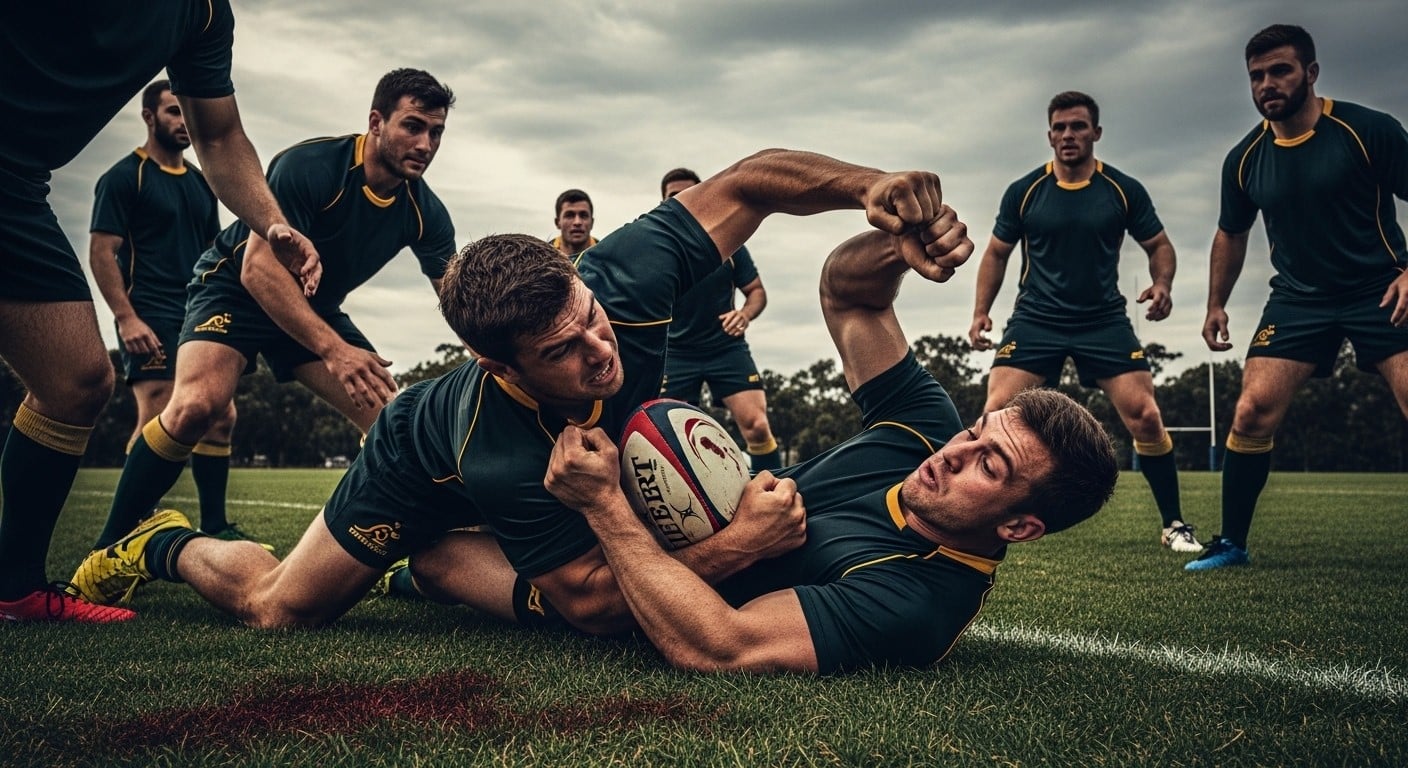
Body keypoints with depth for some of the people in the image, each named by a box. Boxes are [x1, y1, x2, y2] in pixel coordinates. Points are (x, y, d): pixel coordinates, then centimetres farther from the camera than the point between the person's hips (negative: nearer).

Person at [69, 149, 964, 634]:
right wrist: (737, 544, -50)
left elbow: (751, 179, -28)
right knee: (276, 606, 8)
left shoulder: (619, 276, -38)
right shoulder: (502, 458, -47)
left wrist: (869, 184, -46)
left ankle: (430, 564, 26)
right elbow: (589, 601, -40)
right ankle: (167, 545, 39)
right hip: (420, 475, -5)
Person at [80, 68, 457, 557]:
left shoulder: (425, 213, -12)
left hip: (319, 310, 6)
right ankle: (109, 549, -14)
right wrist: (333, 349, -42)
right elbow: (258, 268, -32)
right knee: (197, 404, -30)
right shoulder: (308, 166, -28)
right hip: (238, 288, -5)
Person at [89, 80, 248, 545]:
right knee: (157, 421, -14)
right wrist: (126, 317, -18)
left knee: (221, 416, 3)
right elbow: (101, 251, -8)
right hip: (152, 318, -7)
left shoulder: (201, 184, 19)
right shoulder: (124, 176, -1)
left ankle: (214, 525, 11)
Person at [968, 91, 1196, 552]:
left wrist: (1162, 284, -11)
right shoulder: (1024, 192, 0)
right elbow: (997, 253, 10)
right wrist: (981, 312, 0)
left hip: (1105, 320, 0)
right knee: (995, 414, -14)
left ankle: (1173, 525, 7)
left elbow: (1159, 244, 10)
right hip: (1035, 320, 0)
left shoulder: (1124, 190, 0)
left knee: (1144, 416, -11)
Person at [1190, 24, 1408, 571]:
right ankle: (1231, 543, 4)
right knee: (1252, 413, -10)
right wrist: (1216, 304, 15)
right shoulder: (1245, 159, 3)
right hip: (1298, 300, 3)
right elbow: (1231, 234, 18)